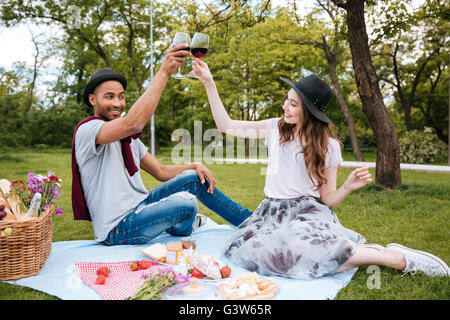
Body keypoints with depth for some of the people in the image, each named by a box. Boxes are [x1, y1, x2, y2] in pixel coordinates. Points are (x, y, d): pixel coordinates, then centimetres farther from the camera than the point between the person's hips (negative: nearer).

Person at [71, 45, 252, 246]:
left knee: (194, 178, 2)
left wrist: (195, 166, -3)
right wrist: (164, 71, -31)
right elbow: (134, 122, -33)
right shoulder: (86, 130, -13)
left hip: (139, 207, 9)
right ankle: (180, 229, 11)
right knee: (185, 201, -26)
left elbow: (161, 172, 15)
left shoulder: (128, 137, 15)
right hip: (117, 229, -9)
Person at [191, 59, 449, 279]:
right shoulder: (275, 129, 6)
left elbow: (328, 199, 0)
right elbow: (226, 126, 8)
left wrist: (349, 187, -21)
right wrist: (209, 83, 5)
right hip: (273, 212, 5)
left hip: (308, 212, -4)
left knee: (294, 247, -41)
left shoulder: (329, 147, -2)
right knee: (242, 246, -29)